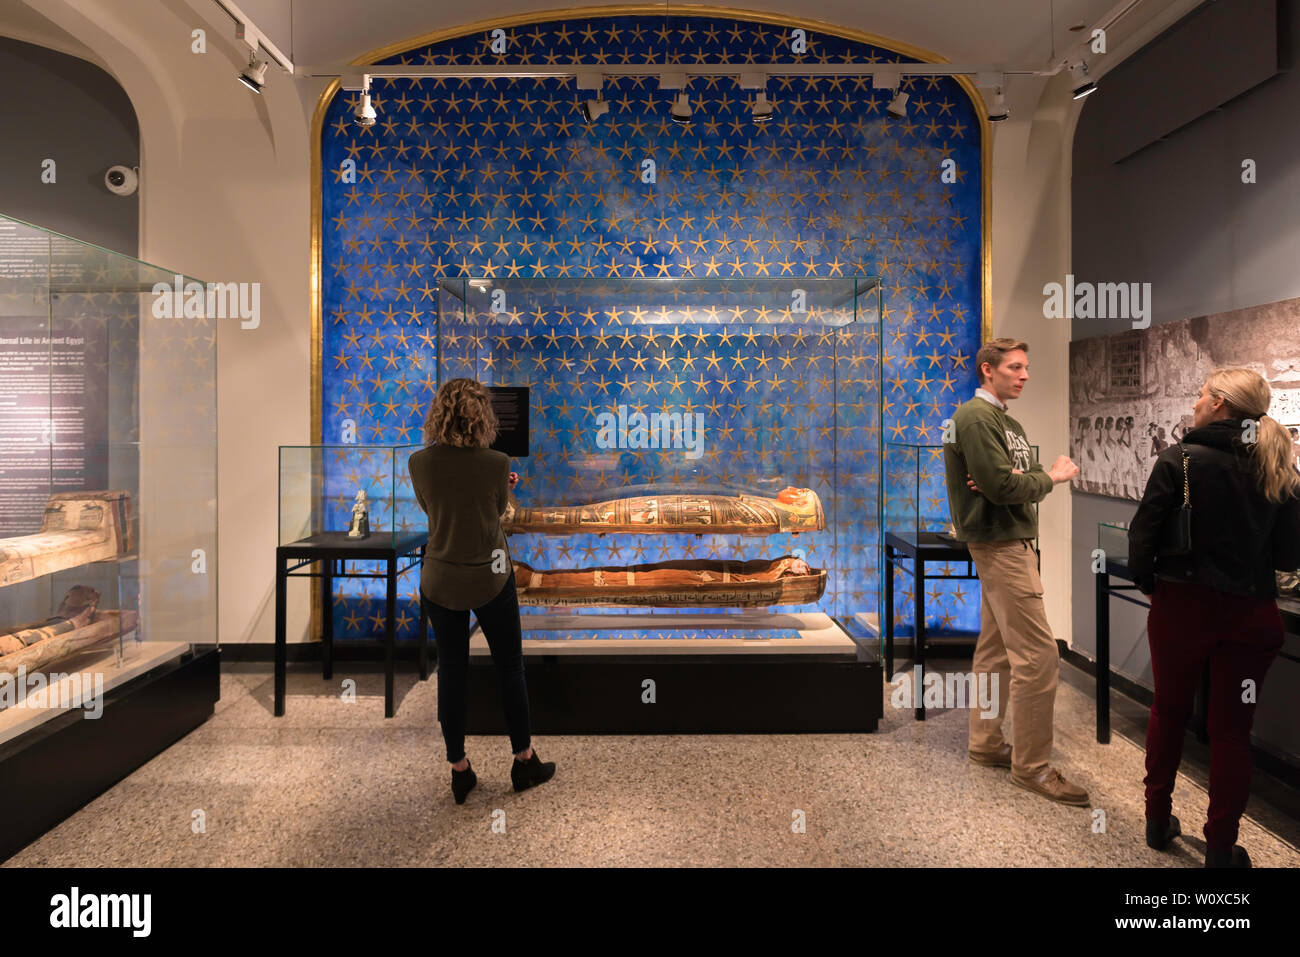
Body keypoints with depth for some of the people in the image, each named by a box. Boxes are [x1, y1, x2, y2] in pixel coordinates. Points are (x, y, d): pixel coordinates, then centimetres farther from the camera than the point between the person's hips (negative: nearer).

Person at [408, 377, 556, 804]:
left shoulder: (419, 462, -10)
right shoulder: (496, 464, -18)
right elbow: (498, 509, -1)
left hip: (440, 581, 2)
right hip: (490, 579, -2)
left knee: (451, 673, 14)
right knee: (510, 669, 14)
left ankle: (459, 771, 26)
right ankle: (524, 761, 28)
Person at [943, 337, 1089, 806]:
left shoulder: (1008, 422, 18)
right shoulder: (976, 417, -14)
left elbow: (1025, 476, 10)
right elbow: (1003, 487, -21)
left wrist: (1008, 482, -12)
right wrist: (1050, 476, -5)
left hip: (1012, 542, 10)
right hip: (1001, 546, -10)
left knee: (996, 650, 14)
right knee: (1038, 655, -9)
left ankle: (986, 744, 25)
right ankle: (1032, 766, 1)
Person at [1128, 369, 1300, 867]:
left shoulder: (1179, 460, -12)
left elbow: (1142, 534, -13)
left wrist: (1147, 582, 3)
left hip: (1182, 604, -2)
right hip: (1250, 612, 2)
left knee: (1169, 711, 16)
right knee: (1231, 728, 11)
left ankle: (1158, 820, 28)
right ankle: (1220, 847, 19)